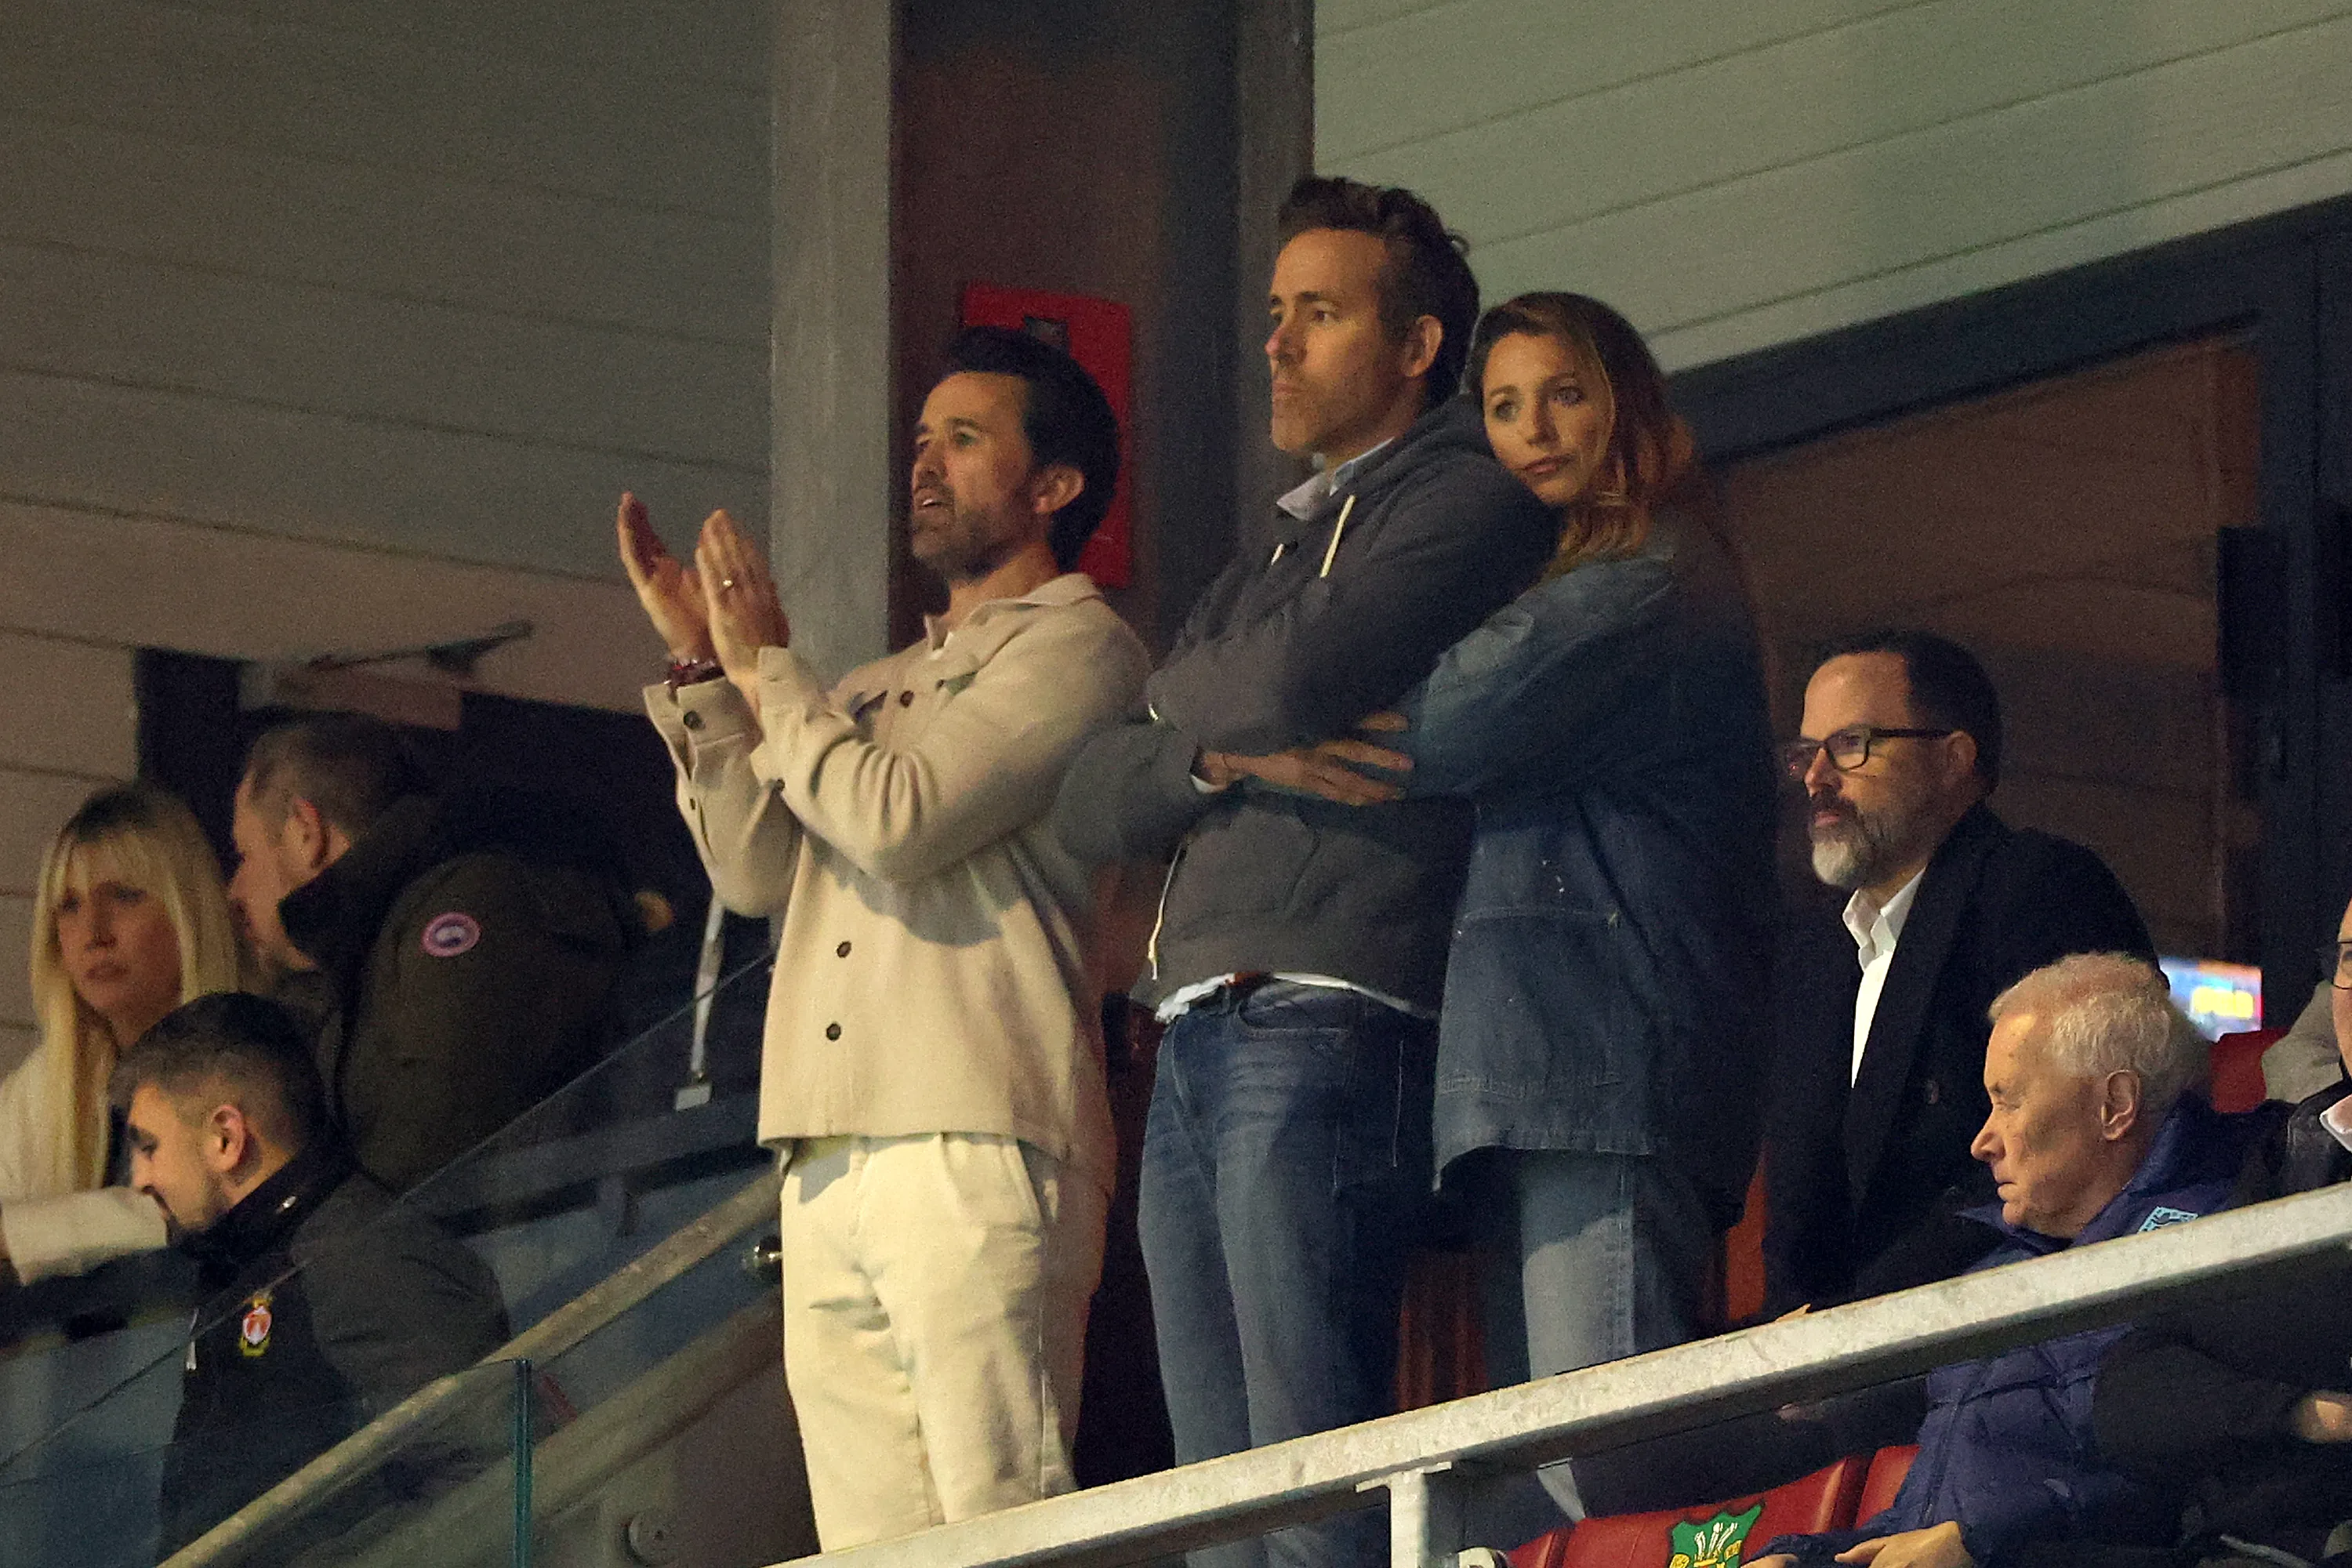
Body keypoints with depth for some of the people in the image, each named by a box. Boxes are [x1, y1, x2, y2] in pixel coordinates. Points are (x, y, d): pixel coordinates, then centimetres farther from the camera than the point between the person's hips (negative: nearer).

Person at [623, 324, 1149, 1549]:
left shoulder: (1075, 645, 3)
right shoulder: (882, 687, 29)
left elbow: (898, 819, -9)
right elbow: (758, 869, 17)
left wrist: (766, 668, 5)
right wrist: (702, 668, 11)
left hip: (975, 1140, -7)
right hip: (827, 1161, 7)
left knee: (995, 1521, -15)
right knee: (867, 1542, 0)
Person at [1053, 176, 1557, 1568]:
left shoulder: (1468, 499, 1)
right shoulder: (1271, 558, 28)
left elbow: (1302, 679, -16)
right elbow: (1090, 803, 20)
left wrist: (1185, 698, 7)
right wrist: (1206, 750, -2)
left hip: (1332, 1033, -9)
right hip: (1197, 1041, 9)